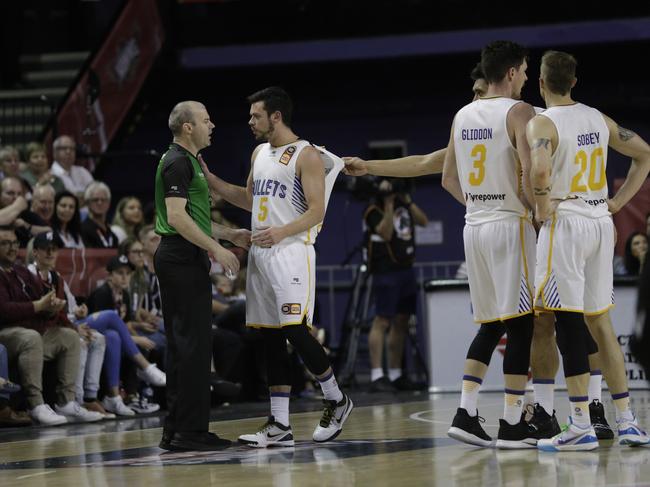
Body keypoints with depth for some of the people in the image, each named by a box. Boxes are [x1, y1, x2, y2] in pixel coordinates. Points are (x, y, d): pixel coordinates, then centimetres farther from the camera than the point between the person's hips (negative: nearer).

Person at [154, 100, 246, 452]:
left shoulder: (188, 162, 20)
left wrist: (231, 236, 25)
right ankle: (190, 431, -8)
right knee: (194, 343, -9)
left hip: (183, 258, 11)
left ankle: (176, 430, 14)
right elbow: (177, 217, -21)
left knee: (183, 345, 11)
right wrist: (217, 249, -21)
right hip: (183, 260, -11)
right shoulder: (178, 163, -13)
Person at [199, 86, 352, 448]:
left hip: (291, 252, -8)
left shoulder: (307, 156, -8)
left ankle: (337, 401, 7)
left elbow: (317, 210, -13)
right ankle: (280, 425, 7)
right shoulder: (260, 153, 17)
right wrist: (209, 179, 20)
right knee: (272, 338, 6)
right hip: (261, 254, 8)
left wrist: (282, 231, -27)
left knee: (296, 331, -14)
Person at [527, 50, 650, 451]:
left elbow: (540, 168, -30)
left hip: (565, 223, -7)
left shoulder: (542, 123, -11)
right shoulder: (599, 119, 10)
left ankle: (581, 425, -5)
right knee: (600, 322, 14)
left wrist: (542, 203, -13)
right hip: (601, 223, 7)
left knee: (569, 325, -4)